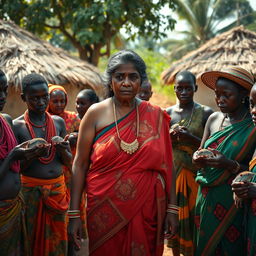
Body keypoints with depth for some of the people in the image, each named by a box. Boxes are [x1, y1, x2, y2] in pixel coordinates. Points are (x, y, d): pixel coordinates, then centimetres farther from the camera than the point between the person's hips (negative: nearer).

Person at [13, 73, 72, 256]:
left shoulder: (58, 122, 5)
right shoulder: (17, 126, -5)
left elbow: (68, 161, 10)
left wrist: (62, 150, -12)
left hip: (58, 187, 3)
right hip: (31, 190, -3)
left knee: (57, 240, 10)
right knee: (33, 239, 5)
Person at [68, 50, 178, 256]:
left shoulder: (155, 116, 2)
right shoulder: (96, 113, -2)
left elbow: (166, 165, 4)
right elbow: (80, 164, -2)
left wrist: (172, 208, 0)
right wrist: (74, 213, -5)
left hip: (146, 209, 1)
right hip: (105, 209, -1)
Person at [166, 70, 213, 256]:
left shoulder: (206, 113, -3)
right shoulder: (167, 113, 6)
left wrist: (190, 138, -21)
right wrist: (171, 137, -14)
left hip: (196, 174, -2)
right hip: (173, 172, 3)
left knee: (193, 218, -1)